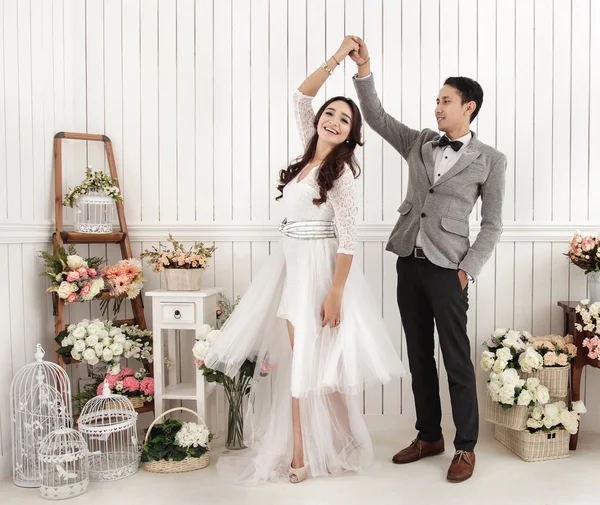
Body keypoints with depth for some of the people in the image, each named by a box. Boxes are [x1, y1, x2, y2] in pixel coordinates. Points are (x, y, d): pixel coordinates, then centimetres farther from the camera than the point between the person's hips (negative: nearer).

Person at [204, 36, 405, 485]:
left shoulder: (340, 171, -11)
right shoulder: (311, 153, 9)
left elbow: (348, 237, -16)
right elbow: (302, 97, 13)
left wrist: (336, 291, -20)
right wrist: (336, 59, 6)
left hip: (319, 267, -8)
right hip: (291, 264, 8)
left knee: (310, 358, 0)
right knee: (293, 357, 10)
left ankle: (302, 452, 15)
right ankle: (297, 449, 21)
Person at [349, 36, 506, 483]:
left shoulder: (490, 160, 0)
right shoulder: (420, 142, 12)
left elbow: (492, 224, -1)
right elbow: (377, 118, 9)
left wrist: (468, 270, -9)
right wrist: (364, 70, -2)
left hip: (447, 268, -5)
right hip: (409, 261, 5)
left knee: (457, 360, 1)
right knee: (419, 357, 12)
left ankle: (466, 447, 16)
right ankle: (429, 436, 26)